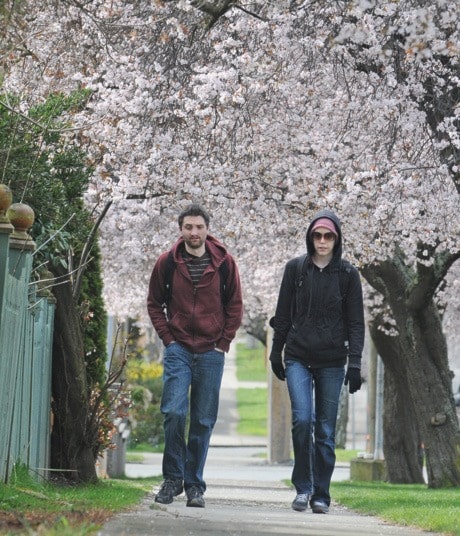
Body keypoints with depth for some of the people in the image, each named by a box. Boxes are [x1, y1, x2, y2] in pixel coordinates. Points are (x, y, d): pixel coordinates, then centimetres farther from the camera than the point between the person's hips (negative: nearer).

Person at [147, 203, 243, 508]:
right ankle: (173, 478, 3)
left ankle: (194, 485, 12)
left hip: (211, 352, 0)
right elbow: (155, 303, 11)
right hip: (178, 349, 0)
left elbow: (235, 306, 8)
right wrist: (168, 338, 1)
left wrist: (223, 343, 0)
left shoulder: (224, 263, 1)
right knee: (174, 412, -13)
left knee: (203, 421, 3)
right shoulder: (167, 263, 1)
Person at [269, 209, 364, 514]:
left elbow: (356, 322, 1)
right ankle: (303, 487, -2)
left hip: (332, 362, 0)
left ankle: (321, 495, 11)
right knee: (302, 419, -16)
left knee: (326, 430, 2)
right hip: (298, 358, 0)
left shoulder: (348, 274, 2)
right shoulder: (295, 269, 4)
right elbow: (283, 316, 11)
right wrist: (276, 353, 11)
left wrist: (355, 362, -7)